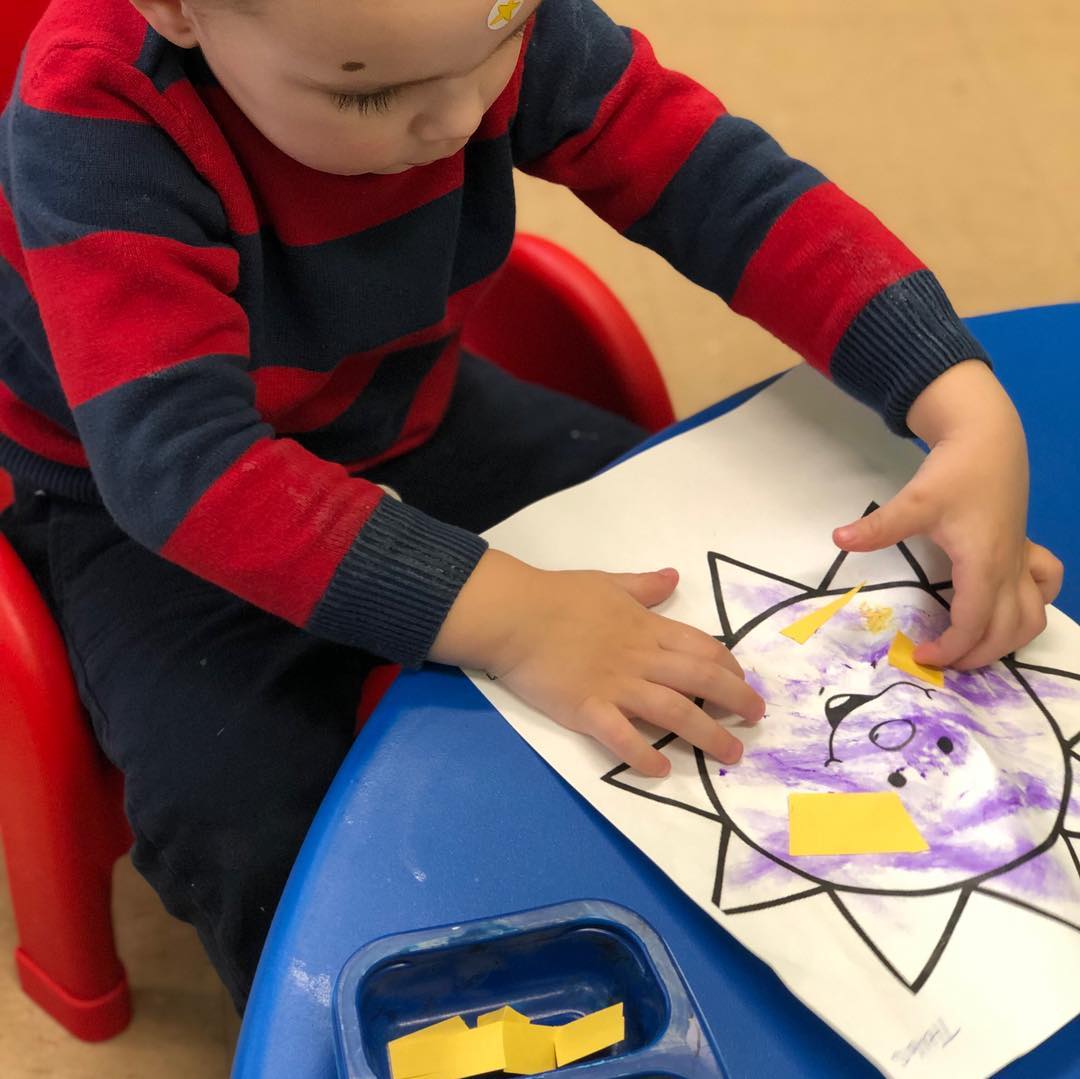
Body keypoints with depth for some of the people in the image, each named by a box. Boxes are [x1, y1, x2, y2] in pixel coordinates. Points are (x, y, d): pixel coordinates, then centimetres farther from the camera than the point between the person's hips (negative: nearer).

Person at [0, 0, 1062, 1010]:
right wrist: (503, 616, -49)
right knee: (253, 832, -28)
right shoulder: (97, 120, -34)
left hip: (404, 422, 5)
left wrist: (969, 411, -32)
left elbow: (726, 186, -20)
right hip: (152, 509, -4)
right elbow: (178, 458, -42)